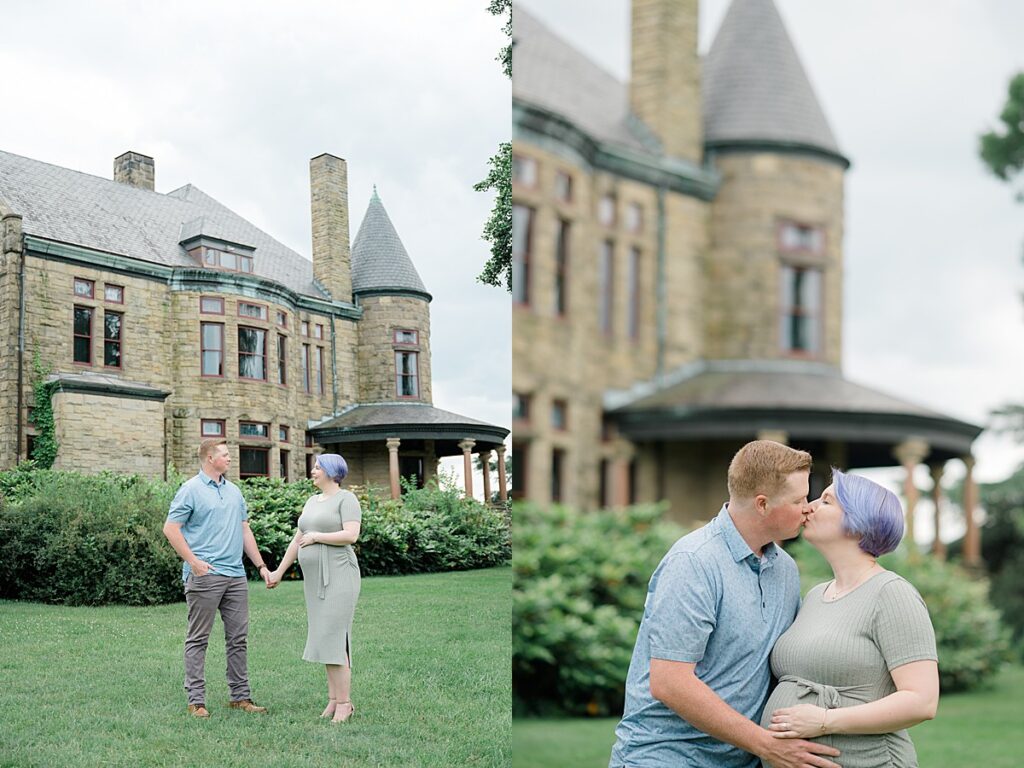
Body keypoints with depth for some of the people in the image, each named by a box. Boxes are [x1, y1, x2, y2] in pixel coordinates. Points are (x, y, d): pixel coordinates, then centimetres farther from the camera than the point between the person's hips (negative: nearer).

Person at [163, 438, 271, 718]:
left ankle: (241, 696, 15)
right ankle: (196, 700, 2)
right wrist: (193, 561, -14)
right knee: (198, 640, -1)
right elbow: (170, 528, -8)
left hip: (236, 575, 7)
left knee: (238, 638, 8)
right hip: (204, 575, -7)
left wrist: (261, 565, 14)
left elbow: (245, 530, 20)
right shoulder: (191, 490, -4)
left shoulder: (234, 491, 17)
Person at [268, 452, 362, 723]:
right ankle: (334, 699, 12)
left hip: (338, 576, -8)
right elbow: (298, 540, 21)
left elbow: (351, 535, -21)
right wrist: (279, 571, 19)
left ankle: (344, 702, -8)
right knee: (327, 638, 8)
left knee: (332, 638, -12)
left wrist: (316, 536, -13)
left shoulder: (346, 498, -8)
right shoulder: (313, 501, 17)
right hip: (316, 579, 8)